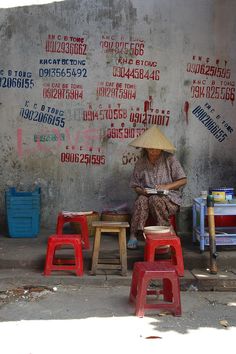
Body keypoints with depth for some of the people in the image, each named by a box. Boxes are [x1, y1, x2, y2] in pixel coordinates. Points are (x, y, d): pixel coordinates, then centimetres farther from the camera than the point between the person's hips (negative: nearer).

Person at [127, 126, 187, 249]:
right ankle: (134, 236, -34)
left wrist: (167, 186, -14)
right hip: (147, 196, 2)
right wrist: (141, 190, -11)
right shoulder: (140, 163, 7)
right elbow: (135, 186, 12)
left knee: (155, 200, -35)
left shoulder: (170, 159, 0)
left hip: (169, 198, -2)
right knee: (141, 200, -33)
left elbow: (183, 180, 0)